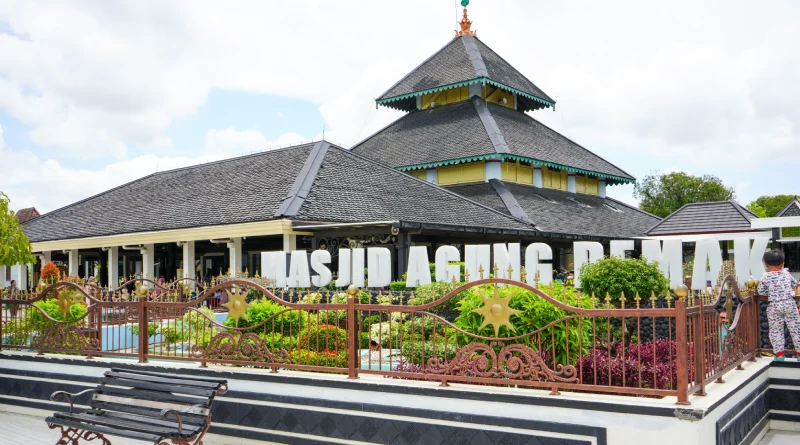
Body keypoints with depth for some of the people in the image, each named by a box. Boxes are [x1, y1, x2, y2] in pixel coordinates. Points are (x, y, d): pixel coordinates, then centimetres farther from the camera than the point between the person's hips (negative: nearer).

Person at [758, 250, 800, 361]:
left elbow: (761, 292, 0)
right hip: (789, 304, 2)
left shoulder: (765, 277, -5)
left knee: (775, 330, 6)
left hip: (774, 307, -2)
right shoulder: (786, 274, 4)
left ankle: (779, 353, 8)